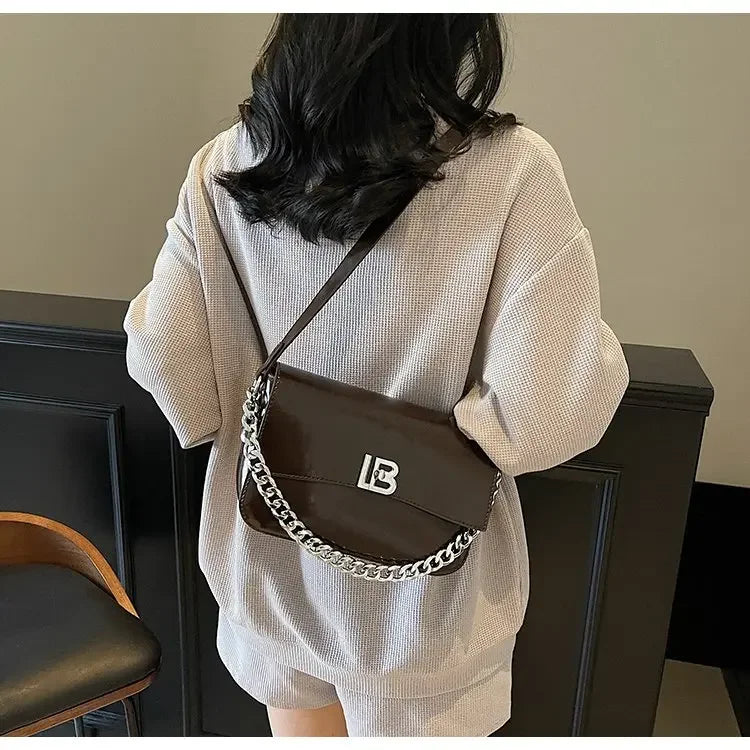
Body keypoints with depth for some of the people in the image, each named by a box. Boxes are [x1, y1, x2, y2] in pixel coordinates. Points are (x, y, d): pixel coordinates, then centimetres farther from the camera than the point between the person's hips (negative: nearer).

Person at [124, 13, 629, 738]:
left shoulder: (226, 164, -12)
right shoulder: (509, 172, -22)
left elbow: (163, 359, -7)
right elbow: (545, 417, -25)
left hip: (273, 556, 4)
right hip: (416, 589, -3)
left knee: (297, 729, 28)